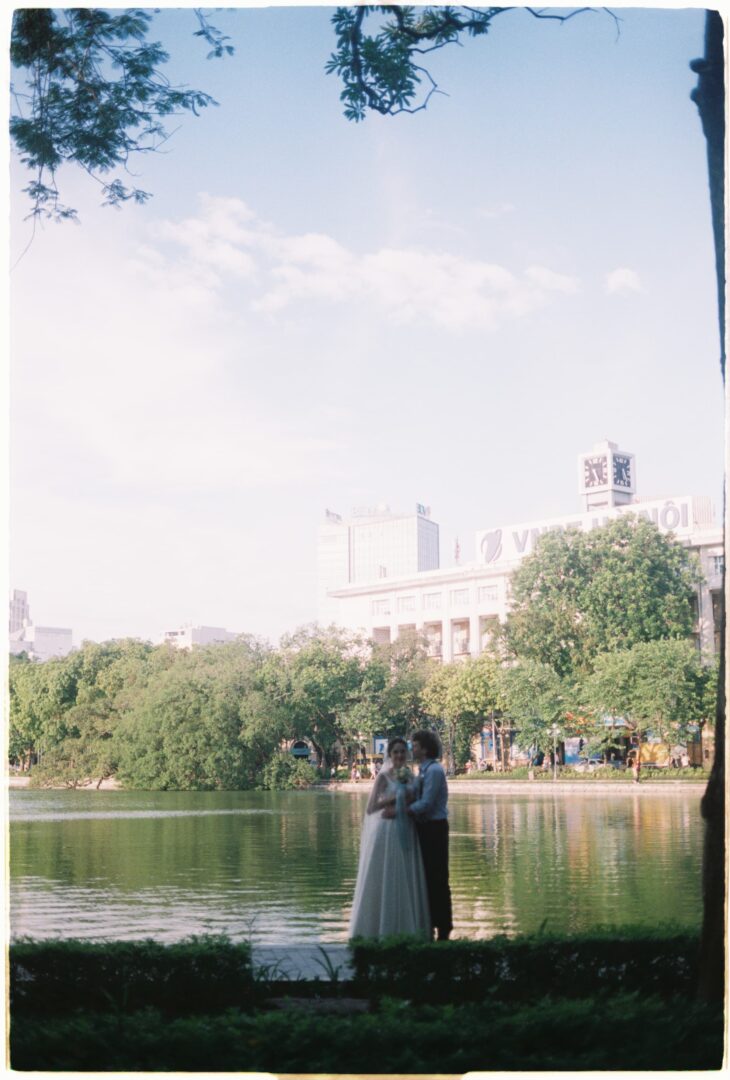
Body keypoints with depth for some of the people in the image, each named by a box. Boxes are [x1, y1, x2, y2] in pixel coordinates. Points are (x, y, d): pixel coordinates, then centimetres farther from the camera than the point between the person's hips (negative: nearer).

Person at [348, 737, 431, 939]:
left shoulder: (409, 776, 10)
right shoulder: (383, 776, -4)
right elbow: (370, 808, -9)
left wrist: (397, 810, -10)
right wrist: (394, 798, -15)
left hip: (407, 833, 5)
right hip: (386, 833, -5)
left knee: (407, 880, 7)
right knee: (384, 880, -1)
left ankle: (404, 927, 15)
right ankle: (381, 928, 6)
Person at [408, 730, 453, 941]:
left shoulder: (434, 770, -15)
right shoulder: (423, 770, 14)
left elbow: (425, 804, -20)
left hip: (434, 828, -9)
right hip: (425, 828, 9)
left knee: (437, 878, -2)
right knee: (427, 876, 13)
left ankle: (443, 927, 5)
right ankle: (430, 923, 22)